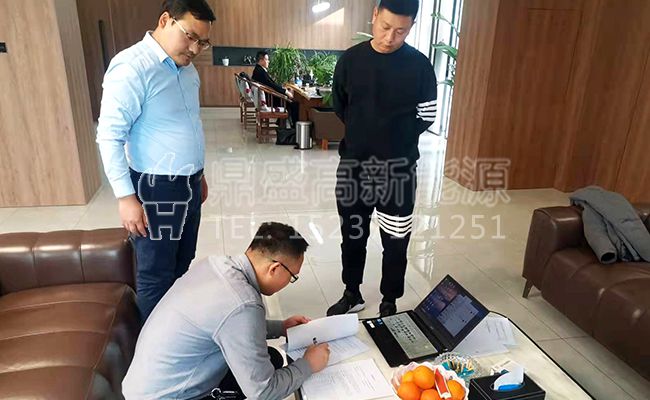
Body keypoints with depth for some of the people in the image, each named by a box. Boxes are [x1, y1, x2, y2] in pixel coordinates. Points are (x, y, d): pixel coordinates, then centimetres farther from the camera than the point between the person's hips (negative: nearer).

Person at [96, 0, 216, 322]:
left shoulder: (187, 69, 9)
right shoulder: (132, 67, -17)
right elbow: (109, 136, -18)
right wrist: (126, 197, -20)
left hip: (188, 185, 8)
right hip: (156, 190, -8)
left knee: (181, 268, 20)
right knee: (156, 276, 6)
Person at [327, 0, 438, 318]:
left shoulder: (419, 66, -6)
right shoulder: (350, 60, -1)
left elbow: (426, 118, 1)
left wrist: (395, 136, 2)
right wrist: (361, 137, 9)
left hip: (399, 170, -2)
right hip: (353, 166, 2)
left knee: (395, 242, 10)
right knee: (352, 236, 16)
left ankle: (390, 302, 30)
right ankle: (352, 294, 36)